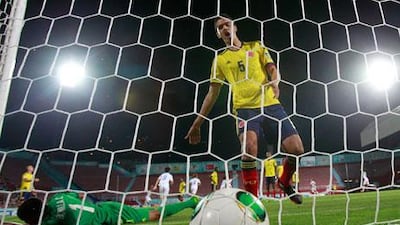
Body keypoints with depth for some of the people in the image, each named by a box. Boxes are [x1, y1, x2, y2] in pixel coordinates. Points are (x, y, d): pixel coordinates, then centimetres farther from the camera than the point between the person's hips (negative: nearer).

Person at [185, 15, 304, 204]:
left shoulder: (256, 47, 18)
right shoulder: (220, 60, 15)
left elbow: (272, 69, 8)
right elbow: (212, 93, 15)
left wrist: (274, 82, -17)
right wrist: (197, 123, 11)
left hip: (271, 103, 2)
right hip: (245, 108, -2)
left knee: (296, 149, -8)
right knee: (249, 146, -31)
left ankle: (285, 182, 24)